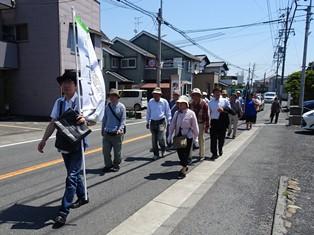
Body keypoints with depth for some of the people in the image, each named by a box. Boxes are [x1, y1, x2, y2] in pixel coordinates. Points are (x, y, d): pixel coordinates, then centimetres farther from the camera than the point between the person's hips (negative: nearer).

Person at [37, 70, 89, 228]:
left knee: (71, 176, -8)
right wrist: (44, 140, 6)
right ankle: (82, 197, 40)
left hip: (77, 144, -6)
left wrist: (84, 119, -35)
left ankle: (63, 211, 0)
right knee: (73, 173, 19)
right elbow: (53, 123, 10)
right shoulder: (59, 102, 7)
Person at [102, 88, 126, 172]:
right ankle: (108, 165, 22)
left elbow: (123, 119, -6)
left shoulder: (121, 106, -4)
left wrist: (120, 129, -18)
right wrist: (103, 129, 18)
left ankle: (116, 165, 25)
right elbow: (104, 119, 17)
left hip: (117, 134, -4)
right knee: (105, 151, 5)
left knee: (117, 151, 7)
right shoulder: (107, 106, 9)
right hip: (107, 133, 4)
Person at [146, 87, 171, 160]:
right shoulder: (150, 102, 6)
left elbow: (168, 112, 6)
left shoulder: (164, 102, -1)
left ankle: (163, 149, 20)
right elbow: (148, 112, 15)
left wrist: (168, 122, 4)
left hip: (161, 122, -3)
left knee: (161, 138, -11)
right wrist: (147, 122, 16)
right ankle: (156, 154, 18)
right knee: (154, 139, 5)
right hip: (153, 122, 3)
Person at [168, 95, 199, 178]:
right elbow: (172, 124, 6)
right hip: (178, 136, 5)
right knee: (179, 152, 10)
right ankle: (185, 166, 33)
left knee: (185, 153, 0)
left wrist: (196, 137, 1)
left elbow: (195, 126, -3)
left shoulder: (191, 113, -8)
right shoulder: (177, 113, 4)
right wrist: (170, 135, 2)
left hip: (188, 136, -4)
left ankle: (183, 171, 10)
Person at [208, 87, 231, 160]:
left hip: (222, 121, 0)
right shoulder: (210, 102, 7)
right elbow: (209, 113, 7)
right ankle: (214, 153, 3)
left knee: (221, 138, 12)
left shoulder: (225, 101, 4)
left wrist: (223, 110, -20)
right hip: (213, 121, 0)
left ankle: (220, 150, 37)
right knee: (213, 138, -4)